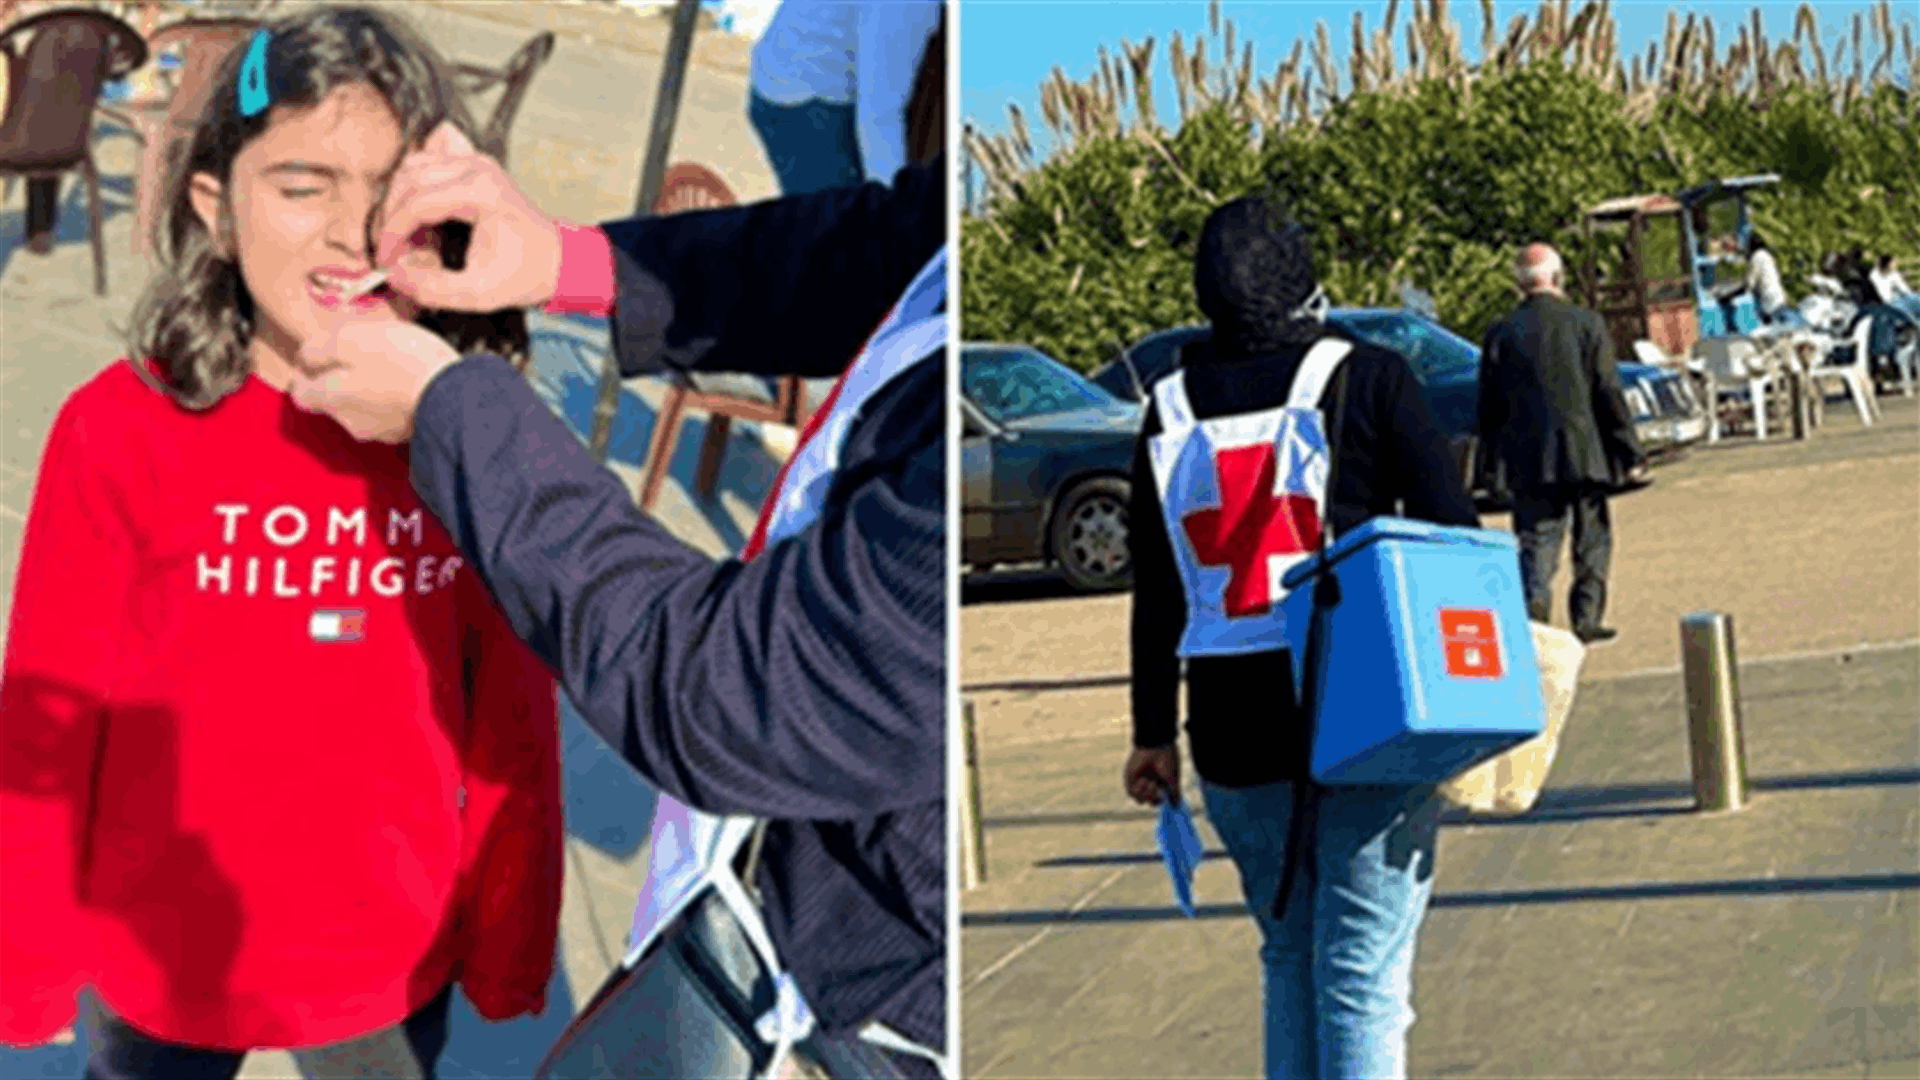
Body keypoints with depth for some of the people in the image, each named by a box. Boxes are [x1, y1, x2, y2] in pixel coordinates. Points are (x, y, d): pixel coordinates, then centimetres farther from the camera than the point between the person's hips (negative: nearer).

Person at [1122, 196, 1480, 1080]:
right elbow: (1452, 532, -7)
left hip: (1235, 736, 3)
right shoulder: (1370, 379, -3)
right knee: (1363, 973, 1)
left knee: (1290, 957, 20)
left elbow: (1156, 593, 7)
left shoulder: (1172, 407, 5)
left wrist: (1154, 733, 13)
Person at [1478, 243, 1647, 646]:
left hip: (1529, 460, 1)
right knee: (1591, 539, 12)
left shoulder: (1501, 334, 1)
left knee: (1538, 538, 2)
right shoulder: (1586, 324, -3)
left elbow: (1490, 406, 4)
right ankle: (1587, 619, 13)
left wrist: (1496, 455, 15)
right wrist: (1630, 453, 2)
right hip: (1584, 454, -1)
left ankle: (1535, 601, -21)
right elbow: (1609, 395, -4)